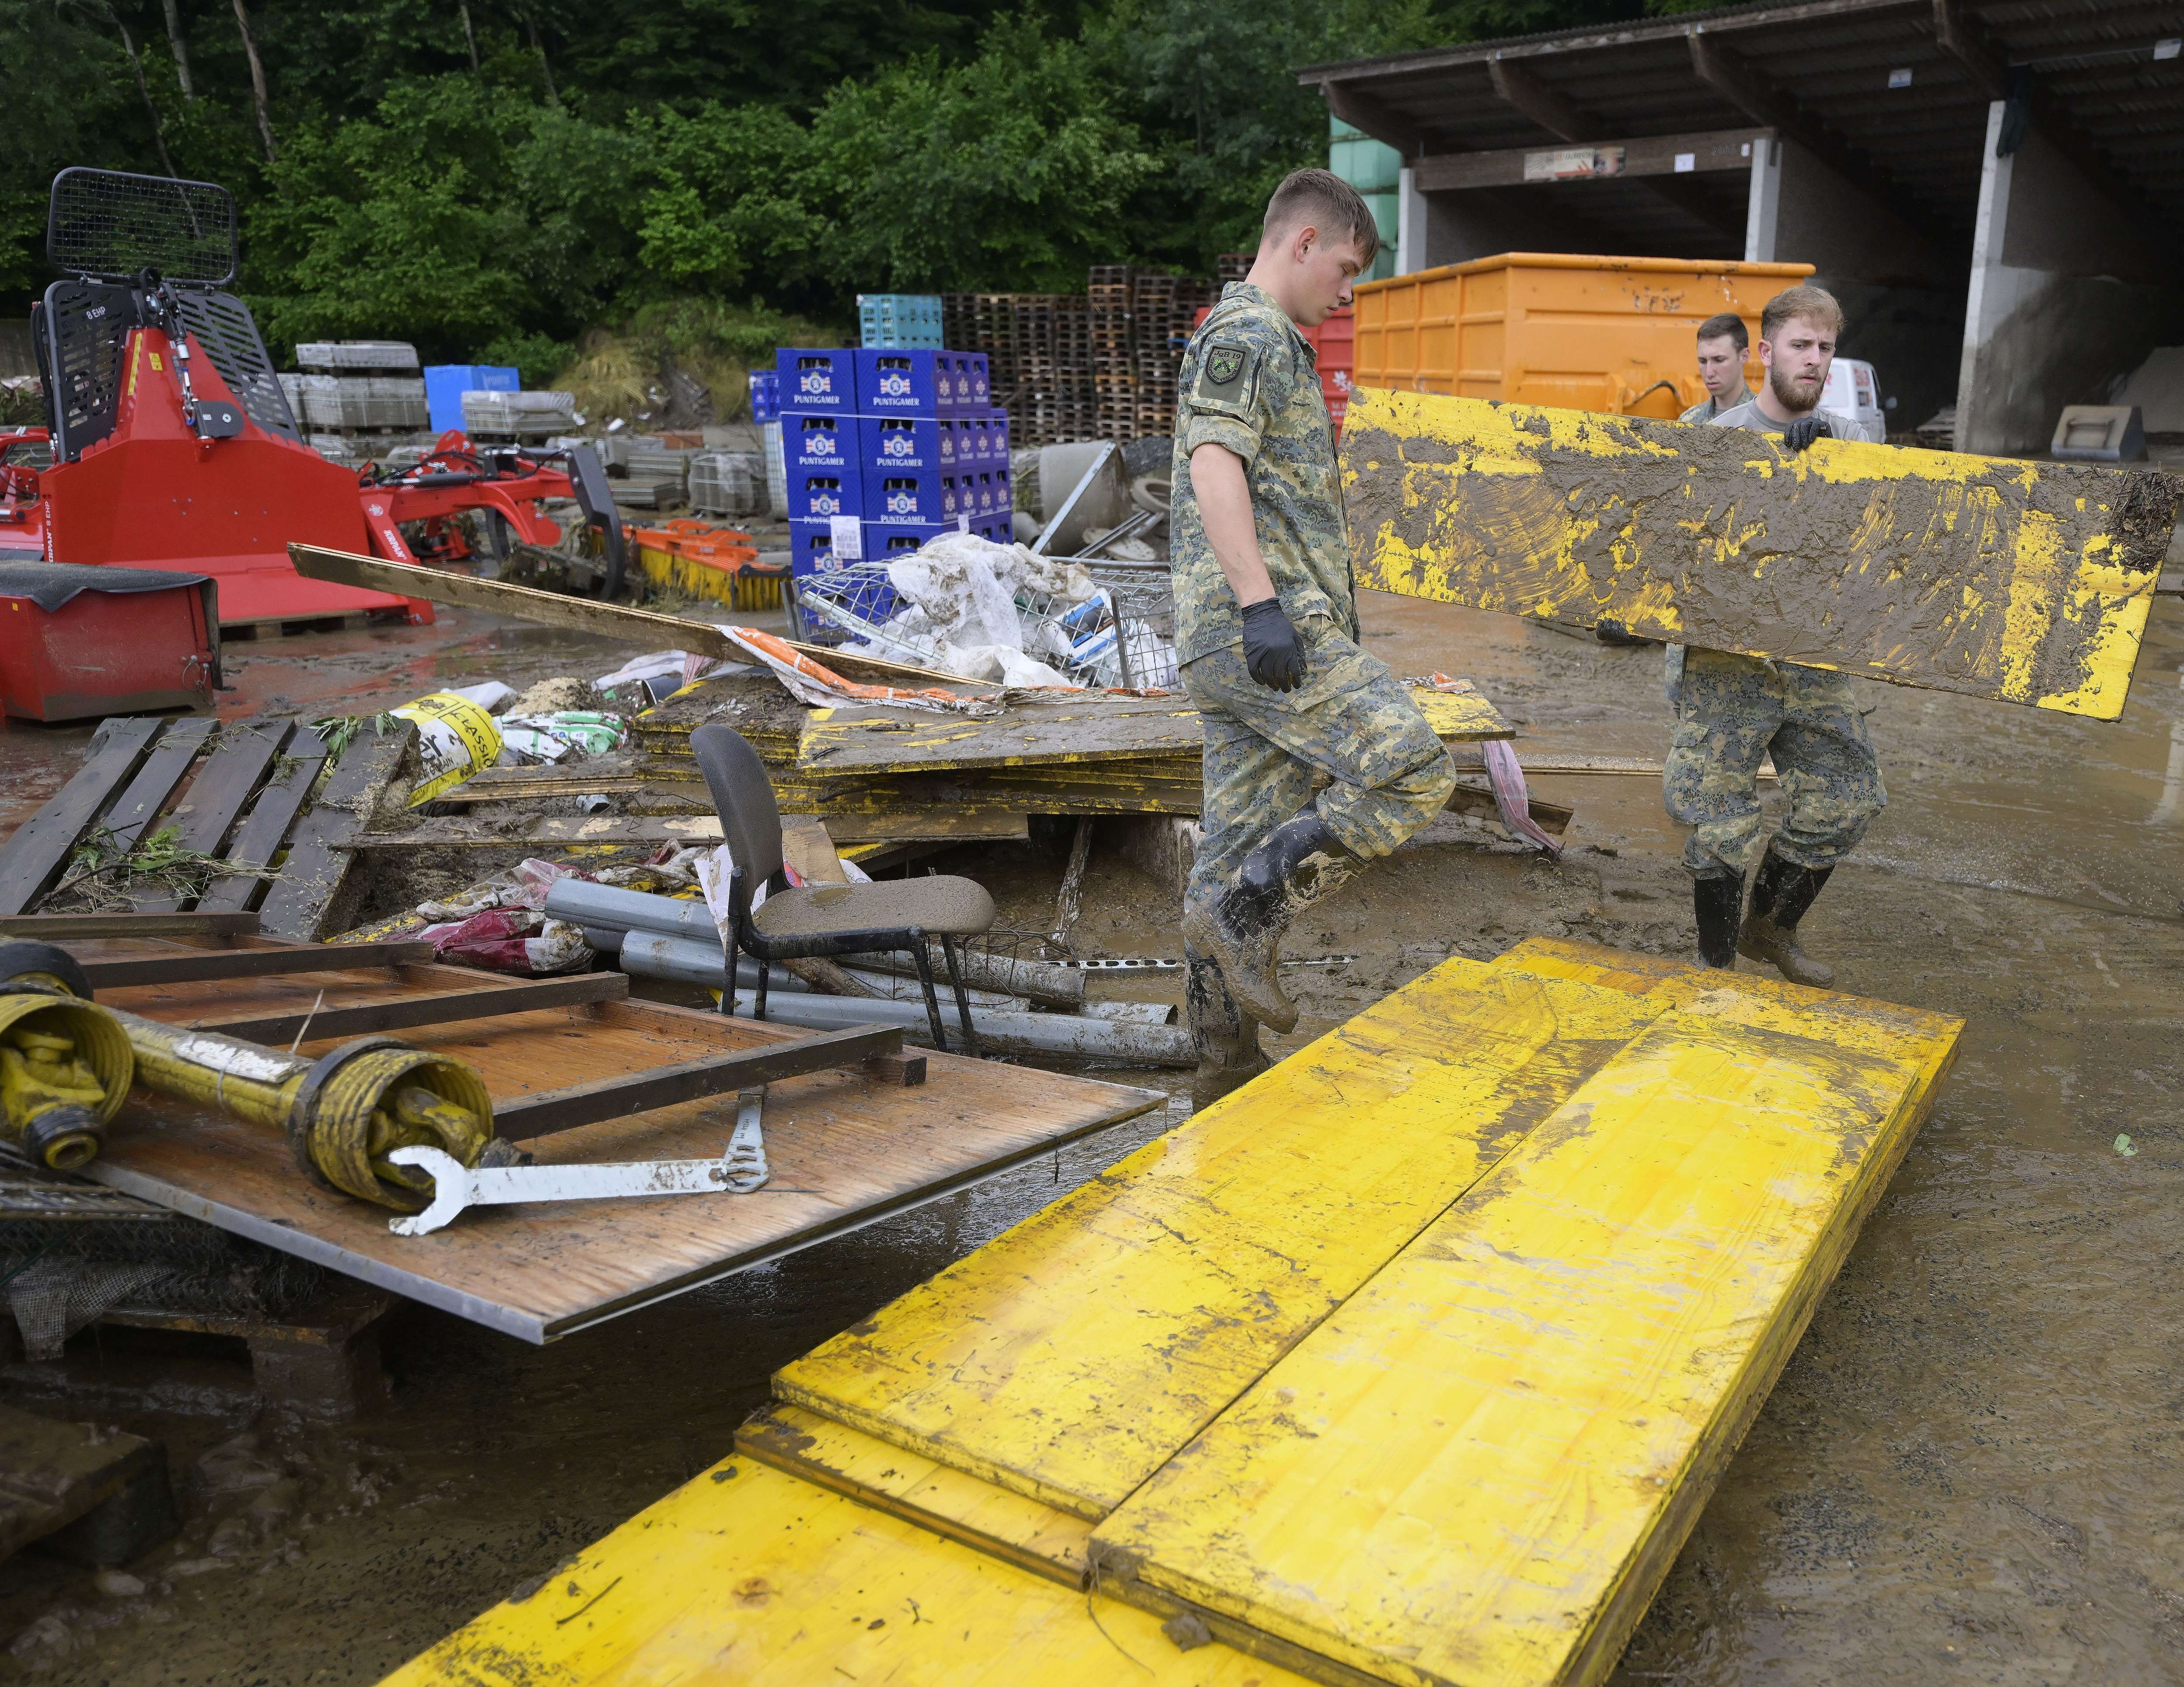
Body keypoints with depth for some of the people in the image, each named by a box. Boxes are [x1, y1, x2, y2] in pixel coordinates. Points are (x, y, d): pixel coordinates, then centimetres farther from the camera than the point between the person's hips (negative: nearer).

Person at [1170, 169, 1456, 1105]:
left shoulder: (1263, 343, 29)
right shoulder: (1247, 335, -4)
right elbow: (1215, 465, -18)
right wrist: (1261, 604, -26)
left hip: (1239, 641, 10)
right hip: (1259, 629, -10)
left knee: (1248, 840, 9)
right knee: (1411, 769, -13)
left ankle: (1227, 1061, 15)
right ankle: (1240, 914, -11)